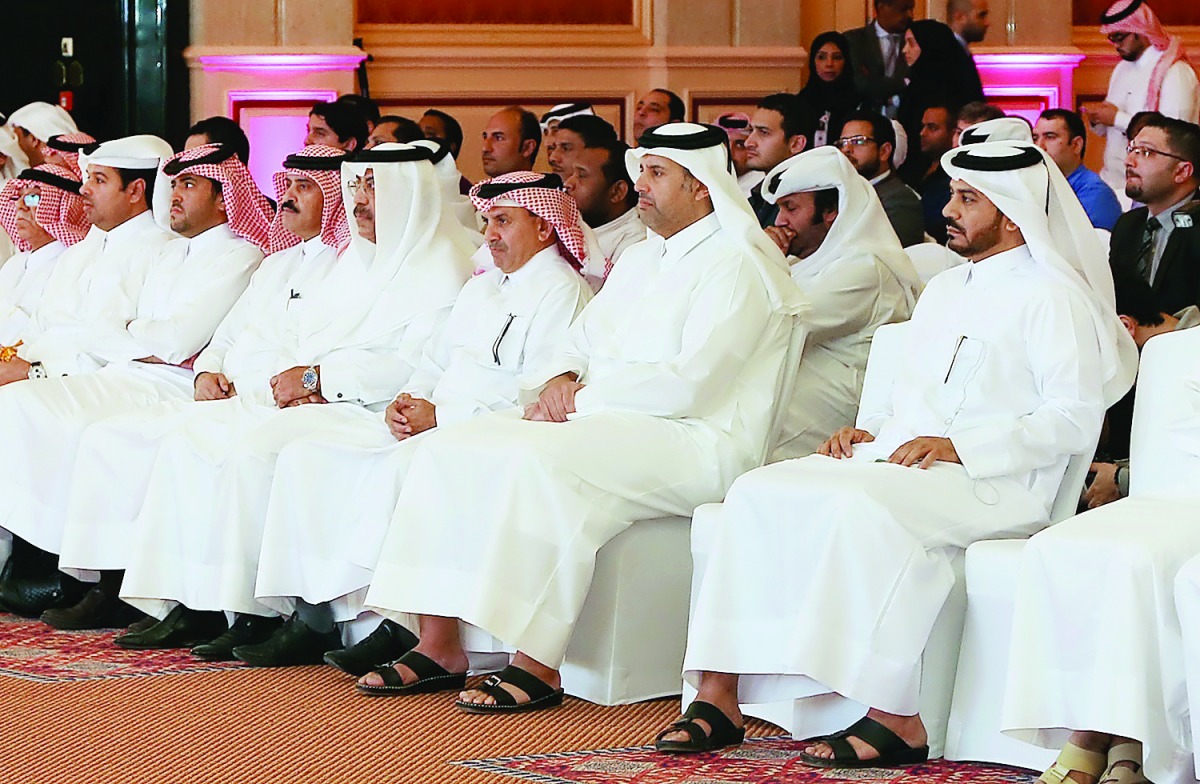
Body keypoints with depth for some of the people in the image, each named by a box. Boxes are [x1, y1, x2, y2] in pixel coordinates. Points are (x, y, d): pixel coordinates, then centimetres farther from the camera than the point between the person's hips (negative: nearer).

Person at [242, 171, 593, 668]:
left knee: (398, 468, -36)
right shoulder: (481, 287, 26)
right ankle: (309, 615, -16)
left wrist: (441, 416, -16)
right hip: (423, 421, 9)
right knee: (308, 456, -7)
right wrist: (407, 402, 4)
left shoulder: (561, 291, -5)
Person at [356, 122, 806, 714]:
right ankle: (438, 647, -10)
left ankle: (538, 666, -33)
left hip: (691, 443, -9)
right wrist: (561, 381, -1)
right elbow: (582, 343, 24)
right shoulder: (638, 262, 22)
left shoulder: (735, 266, -7)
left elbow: (690, 384, -17)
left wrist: (583, 396, -11)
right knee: (449, 450, -7)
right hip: (597, 421, 9)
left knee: (540, 463, -35)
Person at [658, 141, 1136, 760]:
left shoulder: (1052, 298, -1)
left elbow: (1076, 419, -11)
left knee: (864, 508, -38)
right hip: (891, 458, 8)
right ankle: (719, 696, -21)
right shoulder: (943, 290, 26)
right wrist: (867, 430, 8)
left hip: (991, 481, -8)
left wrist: (961, 446, -17)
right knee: (758, 493, -16)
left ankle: (894, 720, -33)